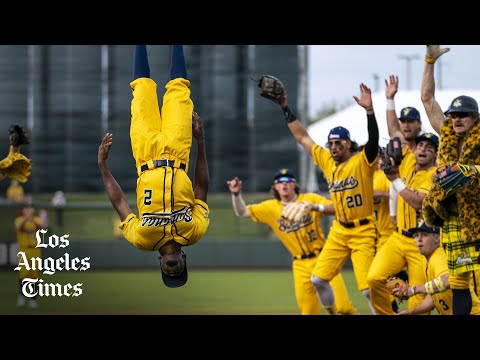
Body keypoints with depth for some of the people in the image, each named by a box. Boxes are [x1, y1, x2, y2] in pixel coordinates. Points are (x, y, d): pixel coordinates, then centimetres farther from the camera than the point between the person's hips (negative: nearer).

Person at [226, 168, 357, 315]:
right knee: (308, 311, -1)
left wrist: (316, 207, -26)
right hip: (301, 265, 2)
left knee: (342, 307, -13)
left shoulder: (310, 199, 0)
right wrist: (236, 194, -8)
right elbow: (242, 212, 8)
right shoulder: (270, 208, 6)